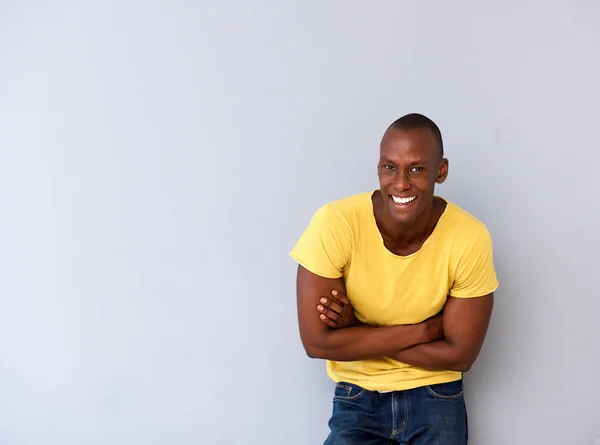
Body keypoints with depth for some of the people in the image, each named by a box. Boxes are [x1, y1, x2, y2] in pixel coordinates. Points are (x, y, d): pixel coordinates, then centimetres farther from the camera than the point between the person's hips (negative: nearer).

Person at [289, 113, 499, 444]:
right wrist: (424, 329, -18)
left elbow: (460, 354, -12)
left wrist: (357, 331, -16)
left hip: (434, 393, 1)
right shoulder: (335, 224, -20)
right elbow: (317, 341, -19)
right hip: (357, 396, 0)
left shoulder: (470, 237, -17)